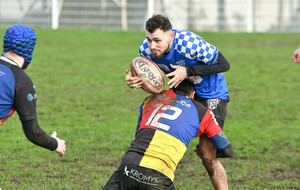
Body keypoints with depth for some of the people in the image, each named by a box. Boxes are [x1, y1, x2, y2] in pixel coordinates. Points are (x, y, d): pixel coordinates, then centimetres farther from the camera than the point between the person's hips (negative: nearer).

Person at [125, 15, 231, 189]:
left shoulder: (189, 44, -33)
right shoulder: (146, 49, -17)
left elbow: (224, 65, -23)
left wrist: (188, 71, -32)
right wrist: (133, 80, -24)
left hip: (211, 94, -6)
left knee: (207, 154, -15)